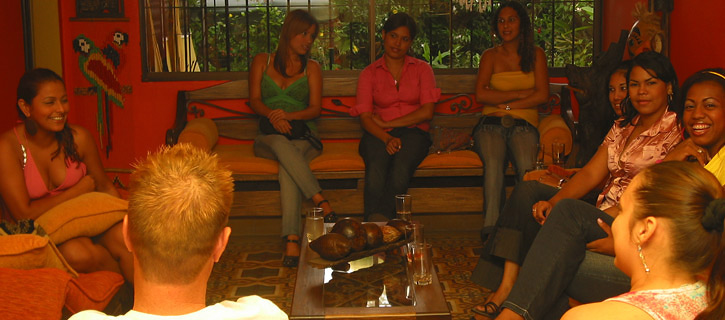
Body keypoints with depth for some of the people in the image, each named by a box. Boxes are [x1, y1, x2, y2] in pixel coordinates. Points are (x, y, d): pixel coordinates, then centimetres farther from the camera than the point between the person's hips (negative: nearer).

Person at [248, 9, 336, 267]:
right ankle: (321, 201, -46)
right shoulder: (262, 61, 14)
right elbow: (254, 100, 5)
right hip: (268, 138, 0)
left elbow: (315, 108, 3)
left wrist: (289, 115, -17)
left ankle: (292, 239, -47)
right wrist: (273, 115, -18)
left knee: (287, 166, -36)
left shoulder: (311, 68, 14)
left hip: (303, 136, 0)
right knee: (281, 145, -39)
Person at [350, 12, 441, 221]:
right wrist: (387, 138, -18)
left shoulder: (422, 69, 14)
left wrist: (387, 123, -5)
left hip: (413, 132, 0)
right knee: (376, 167, -35)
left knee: (401, 166, -36)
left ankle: (380, 220, -42)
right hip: (380, 134, 0)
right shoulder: (369, 74, 13)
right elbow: (365, 117, 1)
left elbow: (427, 112, 1)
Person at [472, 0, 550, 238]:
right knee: (493, 162, -35)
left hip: (524, 124, 0)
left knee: (526, 165, -35)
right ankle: (491, 226, -41)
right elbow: (481, 95, 2)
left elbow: (542, 95, 4)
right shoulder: (490, 56, 17)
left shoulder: (536, 54, 17)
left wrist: (507, 104, -2)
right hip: (492, 124, 0)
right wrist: (520, 94, -2)